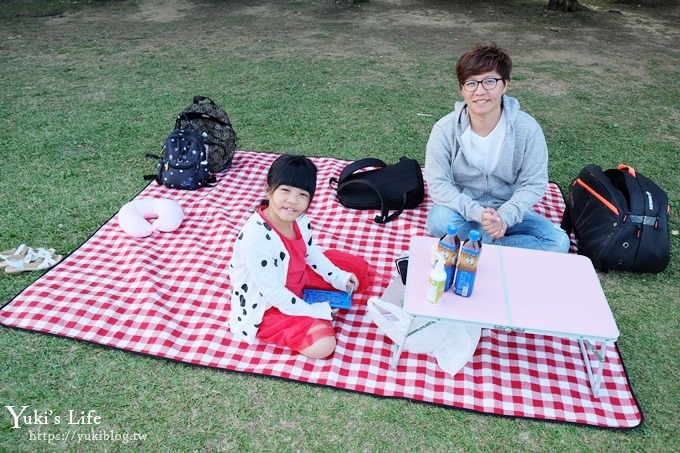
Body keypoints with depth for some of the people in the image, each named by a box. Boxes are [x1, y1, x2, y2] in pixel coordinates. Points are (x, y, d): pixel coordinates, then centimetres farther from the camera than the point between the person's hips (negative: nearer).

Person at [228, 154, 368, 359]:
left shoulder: (299, 220, -14)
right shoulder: (255, 238, -37)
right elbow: (273, 293, -30)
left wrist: (338, 277, 2)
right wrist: (316, 312, -23)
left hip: (297, 278, 8)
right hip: (267, 307, -7)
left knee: (358, 267, 10)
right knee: (323, 344, -24)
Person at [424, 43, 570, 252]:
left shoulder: (527, 128, -15)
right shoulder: (445, 129, -16)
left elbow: (534, 184, -10)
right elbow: (438, 183, -18)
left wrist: (504, 216, -27)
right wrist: (477, 213, -31)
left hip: (507, 212, 2)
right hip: (463, 211, -1)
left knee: (559, 242, -17)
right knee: (439, 220, -34)